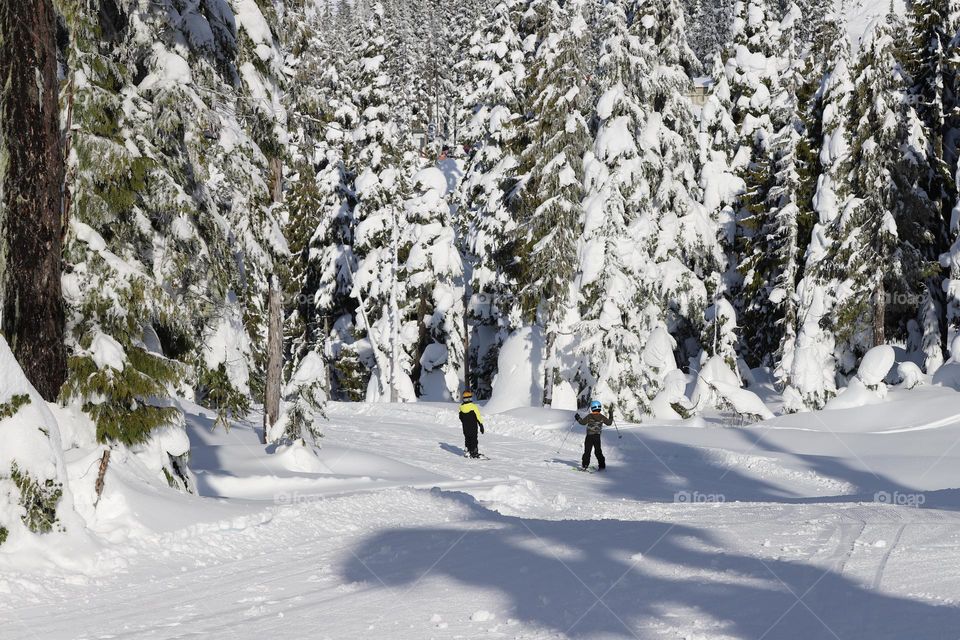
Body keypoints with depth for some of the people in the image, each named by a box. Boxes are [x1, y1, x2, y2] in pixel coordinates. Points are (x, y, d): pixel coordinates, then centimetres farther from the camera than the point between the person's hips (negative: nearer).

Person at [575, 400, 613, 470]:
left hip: (589, 436, -3)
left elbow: (583, 422, -12)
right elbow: (609, 422, 9)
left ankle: (585, 465, -1)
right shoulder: (602, 417, -1)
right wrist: (611, 414, 21)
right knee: (598, 451, 13)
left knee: (587, 451, 3)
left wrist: (578, 418, 5)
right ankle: (602, 465, 13)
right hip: (597, 436, 3)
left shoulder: (589, 416, -11)